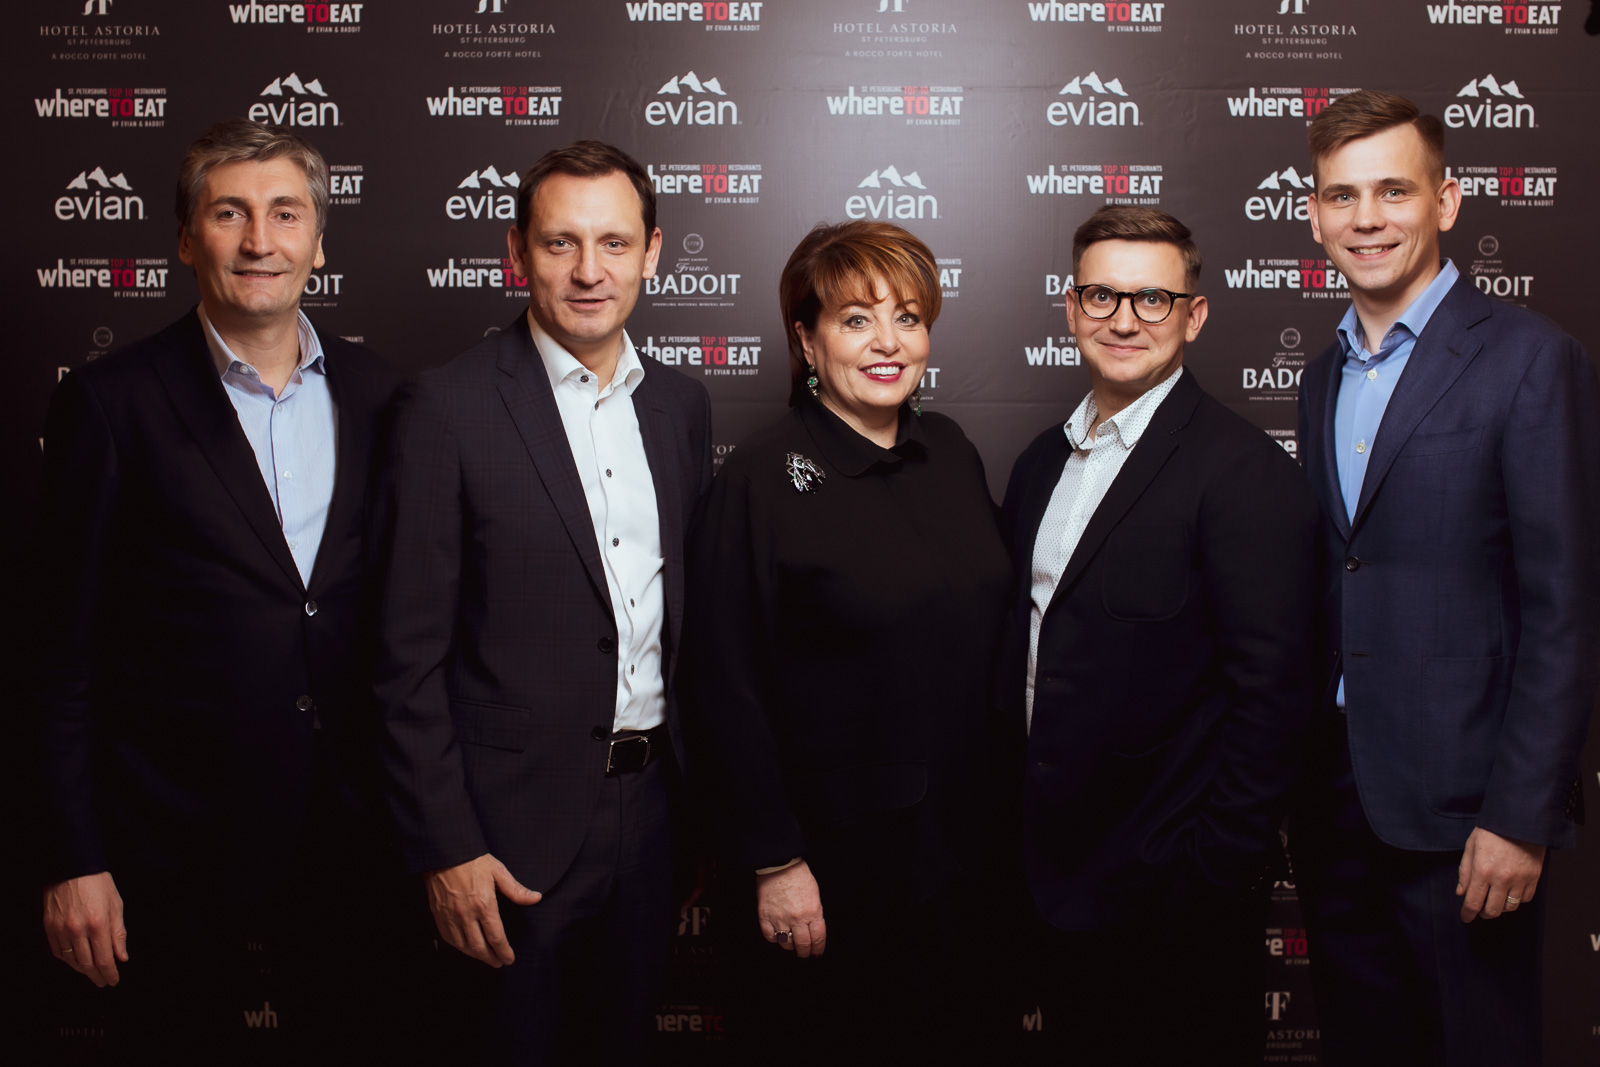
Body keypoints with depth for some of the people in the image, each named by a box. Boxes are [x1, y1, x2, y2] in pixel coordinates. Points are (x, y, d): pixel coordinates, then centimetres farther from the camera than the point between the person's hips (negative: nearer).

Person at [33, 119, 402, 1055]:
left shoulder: (378, 395, 3)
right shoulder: (112, 403, -8)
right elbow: (68, 652, -6)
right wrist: (75, 860, -7)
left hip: (351, 835, 3)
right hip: (174, 850, -3)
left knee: (345, 1040, 17)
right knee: (182, 1039, 13)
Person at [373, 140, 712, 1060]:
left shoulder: (684, 405, 6)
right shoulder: (449, 409, -11)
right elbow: (411, 654, -11)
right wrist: (445, 848, -13)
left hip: (654, 807, 5)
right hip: (518, 826, -5)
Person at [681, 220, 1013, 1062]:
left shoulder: (951, 454, 4)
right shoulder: (763, 477, -14)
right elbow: (724, 685, -14)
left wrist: (990, 818, 8)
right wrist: (772, 860, -14)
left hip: (954, 852, 6)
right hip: (825, 869, -5)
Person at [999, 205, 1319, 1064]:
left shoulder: (1245, 473, -14)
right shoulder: (1042, 462, 9)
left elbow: (1269, 693, -17)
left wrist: (1215, 878, -17)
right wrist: (1021, 832, 9)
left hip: (1171, 899, -6)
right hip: (1056, 880, 7)